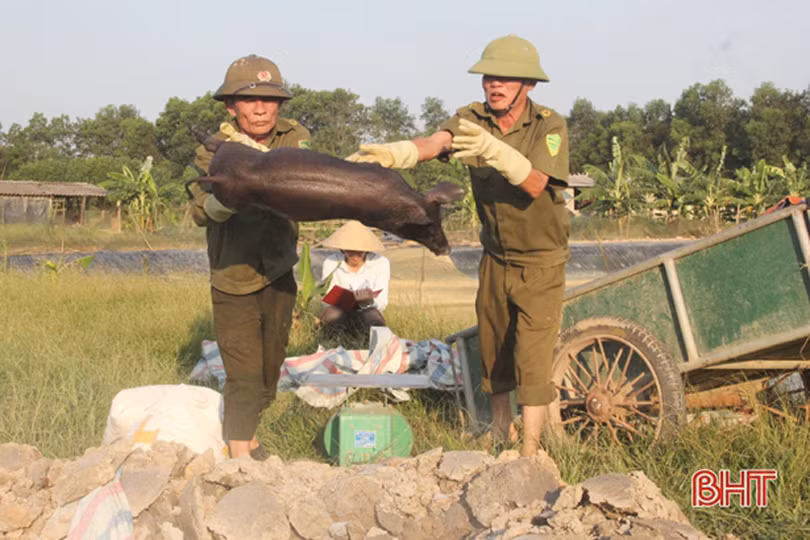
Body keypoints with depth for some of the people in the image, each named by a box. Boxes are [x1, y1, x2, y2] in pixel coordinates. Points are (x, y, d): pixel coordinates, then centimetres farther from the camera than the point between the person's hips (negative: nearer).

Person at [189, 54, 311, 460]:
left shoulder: (293, 138, -5)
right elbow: (203, 211, -23)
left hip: (278, 275, 4)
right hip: (233, 279, -4)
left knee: (270, 367, 16)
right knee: (244, 374, -9)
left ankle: (248, 437, 38)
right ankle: (239, 457, -1)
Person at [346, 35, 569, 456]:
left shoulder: (550, 126, -17)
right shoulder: (473, 119, -9)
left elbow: (535, 184, -32)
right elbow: (435, 142, -29)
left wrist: (494, 150, -50)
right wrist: (391, 153, -51)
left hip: (541, 264, -4)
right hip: (495, 259, 4)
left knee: (532, 362, -7)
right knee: (492, 353, 14)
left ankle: (529, 456, -1)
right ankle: (501, 431, 35)